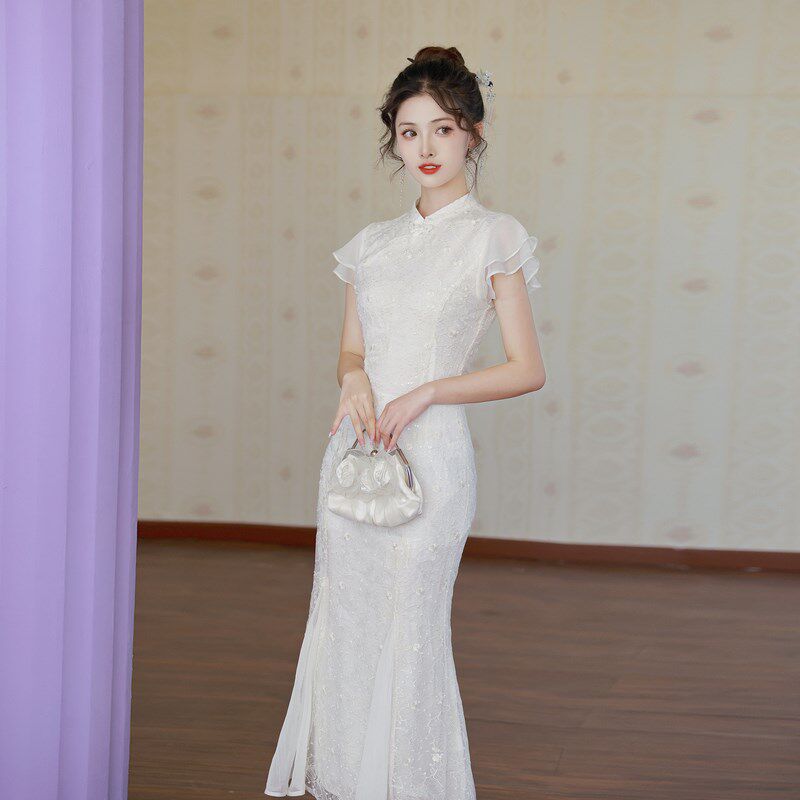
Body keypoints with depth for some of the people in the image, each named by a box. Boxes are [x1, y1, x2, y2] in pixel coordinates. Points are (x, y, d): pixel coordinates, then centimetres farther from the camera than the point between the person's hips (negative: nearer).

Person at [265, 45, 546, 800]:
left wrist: (423, 394, -14)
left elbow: (526, 369, -4)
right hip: (356, 447, 5)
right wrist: (354, 379, -6)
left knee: (410, 631, -1)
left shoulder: (493, 238, -2)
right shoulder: (372, 244, 12)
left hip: (429, 451, -5)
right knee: (341, 621, 8)